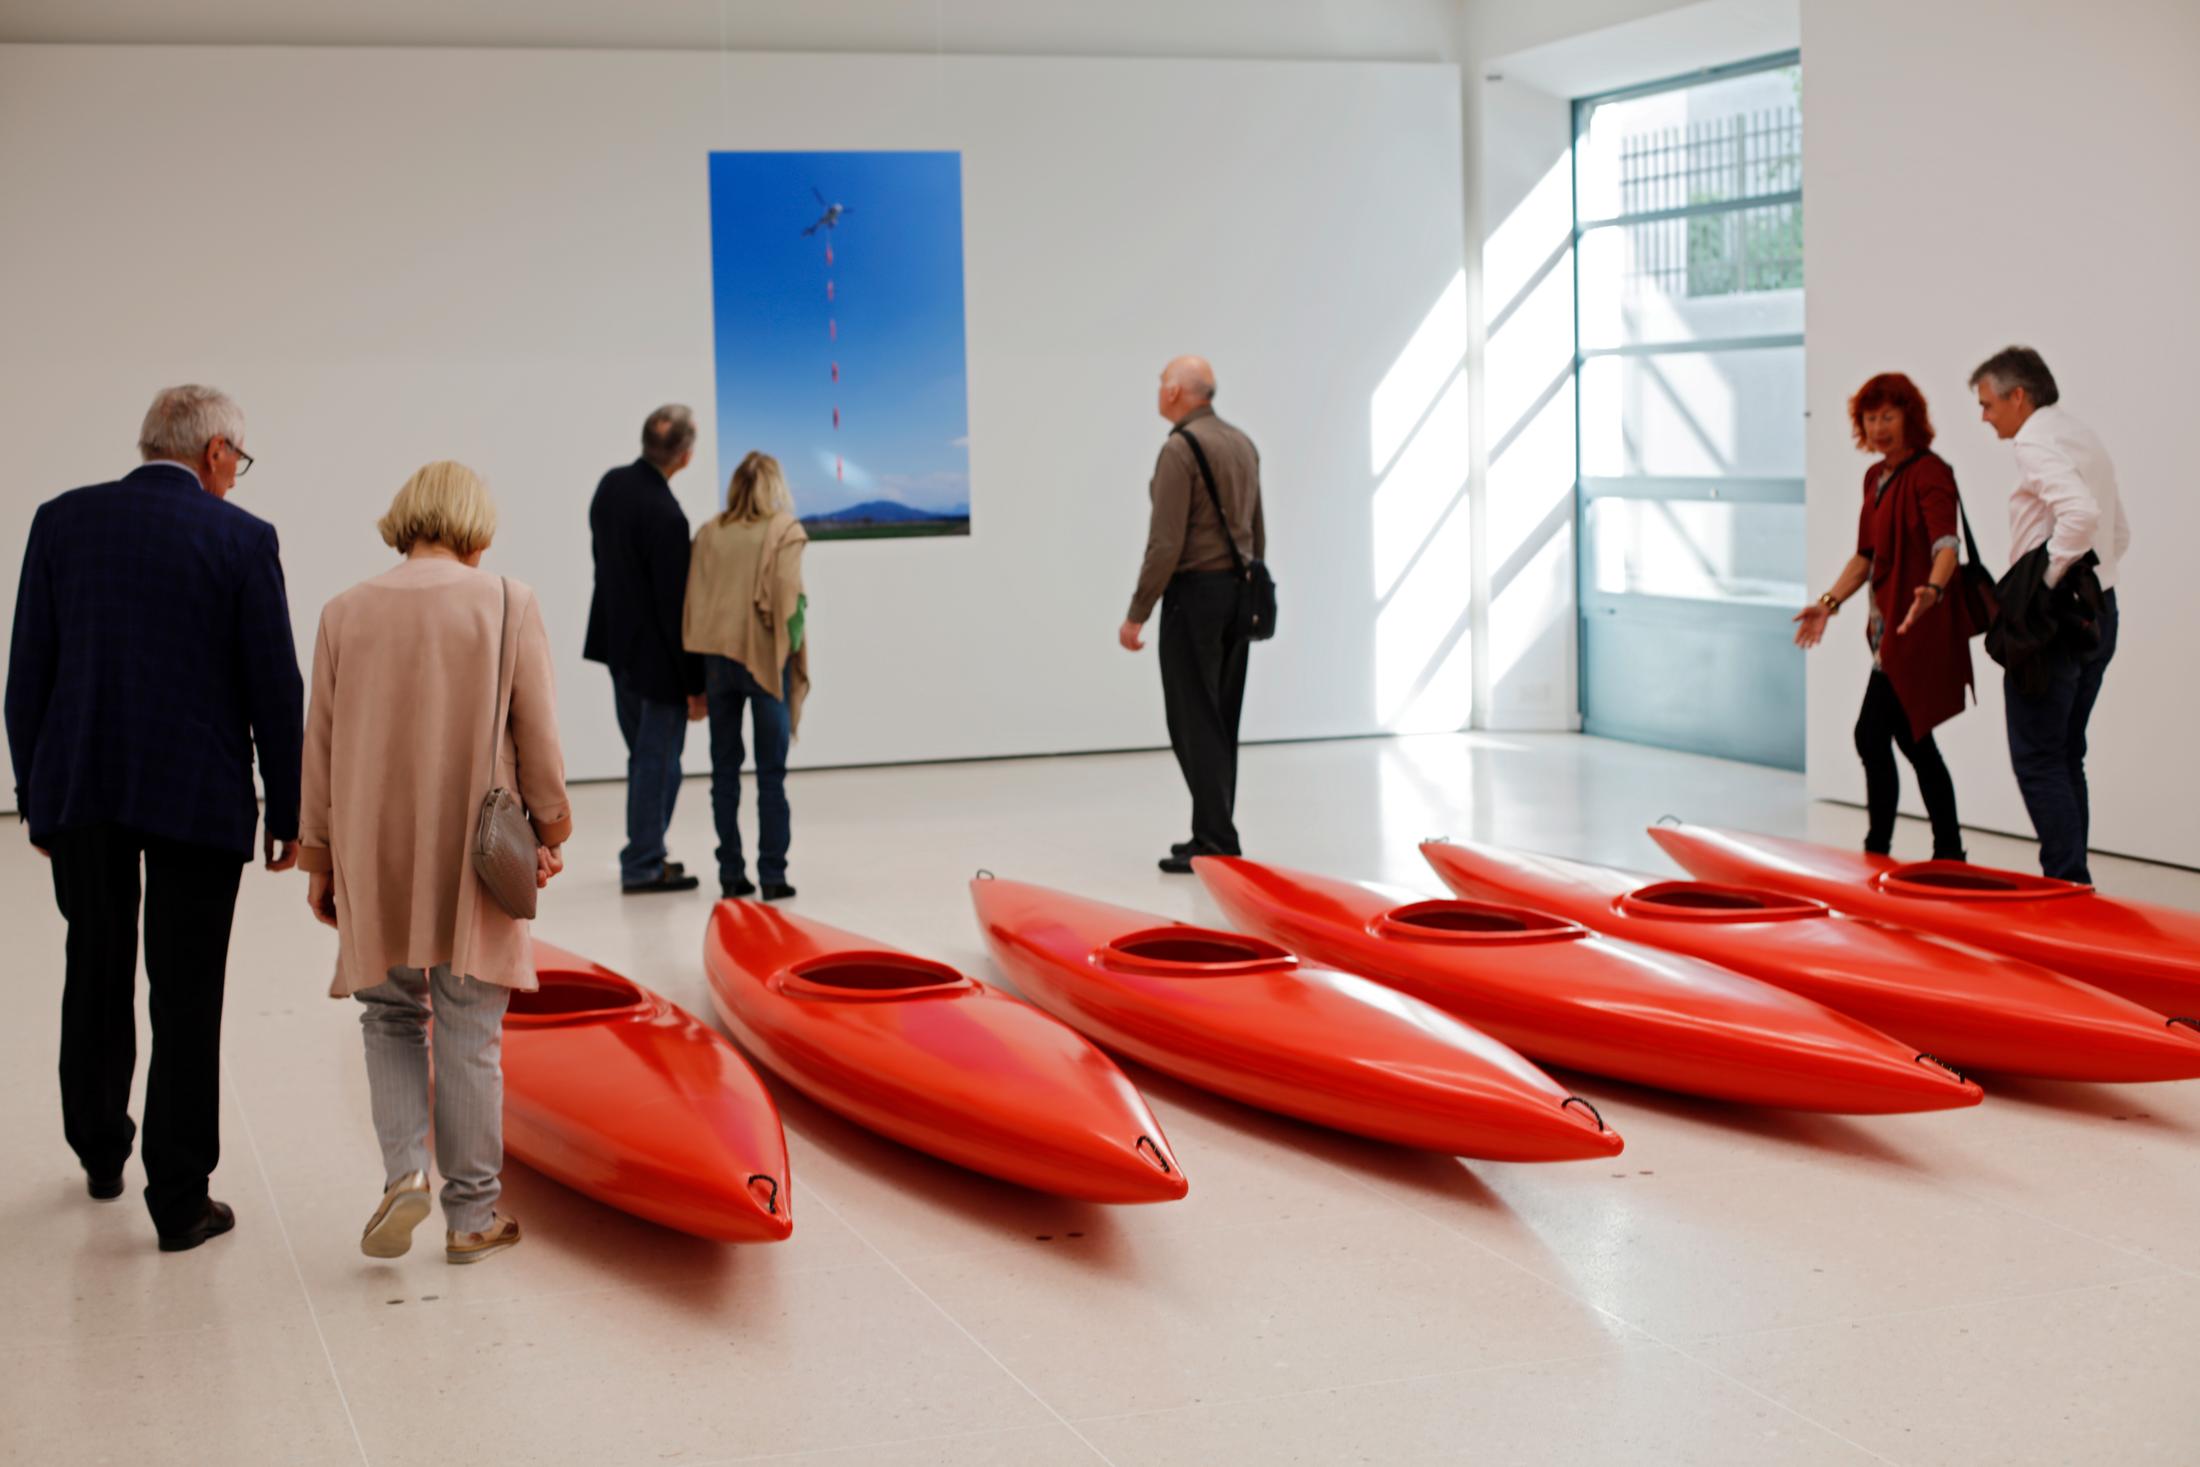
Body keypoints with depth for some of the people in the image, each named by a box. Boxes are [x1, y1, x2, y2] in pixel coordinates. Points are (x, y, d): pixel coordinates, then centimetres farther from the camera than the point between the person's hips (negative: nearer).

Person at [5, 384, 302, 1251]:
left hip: (78, 790, 3)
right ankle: (179, 1201, 7)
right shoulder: (243, 540, -7)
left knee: (96, 972, 21)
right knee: (186, 996, 3)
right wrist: (287, 813, 3)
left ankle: (101, 1152, 37)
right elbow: (273, 690, -6)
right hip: (198, 793, -3)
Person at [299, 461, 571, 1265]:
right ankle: (471, 1214, 11)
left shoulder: (346, 613, 1)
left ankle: (403, 1169, -2)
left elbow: (321, 745, 5)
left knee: (389, 1015, 17)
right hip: (474, 858, -2)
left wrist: (318, 859, 13)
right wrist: (549, 831, 9)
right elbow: (537, 737, -5)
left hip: (375, 857, 2)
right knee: (468, 1032, 5)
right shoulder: (508, 605, -6)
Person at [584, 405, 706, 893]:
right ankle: (643, 867, 10)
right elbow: (674, 606, -22)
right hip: (655, 654, -8)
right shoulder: (665, 516, -25)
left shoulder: (611, 484, -1)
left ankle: (646, 853, 29)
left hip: (617, 642, 8)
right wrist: (695, 684, -15)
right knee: (658, 763, 3)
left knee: (644, 757, 20)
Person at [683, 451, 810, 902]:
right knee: (771, 772, 2)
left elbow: (694, 600, 4)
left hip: (717, 658, 3)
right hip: (765, 659, -3)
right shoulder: (784, 532, -5)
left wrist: (697, 671, 8)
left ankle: (731, 874, 10)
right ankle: (773, 875, 0)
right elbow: (788, 598, -13)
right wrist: (792, 646, 0)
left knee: (725, 770, 10)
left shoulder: (708, 535, 4)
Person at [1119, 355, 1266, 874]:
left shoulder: (1180, 448, -14)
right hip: (1238, 591, 9)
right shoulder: (1243, 444, 13)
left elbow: (1165, 544, -18)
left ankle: (1214, 843, -6)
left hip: (1195, 595, -9)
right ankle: (1215, 834, 18)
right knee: (1221, 722, 13)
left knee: (1195, 723, -5)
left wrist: (1137, 614, -13)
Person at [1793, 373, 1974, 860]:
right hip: (1889, 626, 9)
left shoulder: (1930, 473, -13)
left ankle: (1877, 849, -4)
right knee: (1913, 740, 11)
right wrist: (1829, 602, 9)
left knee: (1872, 735, -11)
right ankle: (1949, 853, 17)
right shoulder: (1876, 477, 14)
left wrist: (1932, 590, -46)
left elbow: (1945, 544, -27)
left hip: (1916, 628, -9)